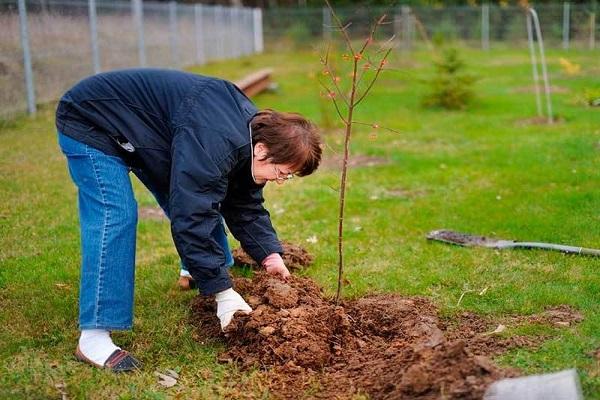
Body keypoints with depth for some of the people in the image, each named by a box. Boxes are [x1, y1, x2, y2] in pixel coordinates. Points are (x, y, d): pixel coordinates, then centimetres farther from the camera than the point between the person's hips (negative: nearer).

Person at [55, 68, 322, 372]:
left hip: (142, 132, 9)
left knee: (192, 197, 10)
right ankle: (93, 338, -22)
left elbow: (246, 205, 3)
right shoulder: (213, 144, -38)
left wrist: (270, 255, -6)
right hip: (90, 123, -9)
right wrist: (223, 292, -33)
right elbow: (192, 218, -38)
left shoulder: (253, 132, -7)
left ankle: (194, 274, 35)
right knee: (116, 214, -23)